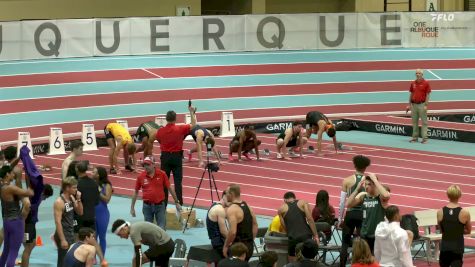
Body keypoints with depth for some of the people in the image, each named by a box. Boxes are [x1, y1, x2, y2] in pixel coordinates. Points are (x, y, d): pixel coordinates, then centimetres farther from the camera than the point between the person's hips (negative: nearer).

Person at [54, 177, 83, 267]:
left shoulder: (72, 198, 6)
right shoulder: (59, 202, -19)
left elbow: (80, 212, 14)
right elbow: (58, 222, -22)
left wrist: (78, 200, -3)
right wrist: (62, 240, -24)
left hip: (71, 234, 9)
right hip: (63, 235, -9)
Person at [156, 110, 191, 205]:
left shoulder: (160, 131, -6)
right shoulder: (180, 129, -9)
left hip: (165, 157, 1)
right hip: (177, 156, -1)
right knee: (178, 181, 1)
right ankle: (179, 204, -1)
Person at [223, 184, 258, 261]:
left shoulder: (232, 209, -17)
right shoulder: (247, 206, 10)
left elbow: (232, 232, -25)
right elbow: (255, 225, 18)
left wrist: (226, 246, -14)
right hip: (250, 246, 9)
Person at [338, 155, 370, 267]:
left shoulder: (347, 181, -3)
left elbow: (342, 203, -3)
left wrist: (340, 219, 6)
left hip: (350, 214, 0)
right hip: (363, 215, 0)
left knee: (345, 243, 10)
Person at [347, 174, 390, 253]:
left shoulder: (380, 197, -9)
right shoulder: (362, 196, 3)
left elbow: (386, 196, -33)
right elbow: (348, 204, -7)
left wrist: (375, 180, -25)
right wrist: (357, 189, -13)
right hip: (365, 235, 4)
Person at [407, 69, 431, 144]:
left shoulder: (426, 83, -5)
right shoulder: (413, 83, 10)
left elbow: (428, 95, -6)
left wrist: (426, 105, -13)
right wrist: (409, 105, 11)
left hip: (422, 104, -5)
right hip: (414, 104, 5)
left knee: (424, 122, -4)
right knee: (414, 122, 9)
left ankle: (424, 138, -5)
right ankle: (415, 137, 16)